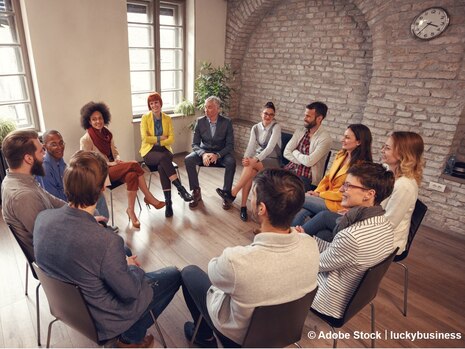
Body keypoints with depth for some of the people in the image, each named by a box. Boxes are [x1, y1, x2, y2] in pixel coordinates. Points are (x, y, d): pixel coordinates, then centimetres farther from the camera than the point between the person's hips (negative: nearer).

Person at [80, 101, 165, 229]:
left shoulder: (107, 134, 9)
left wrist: (118, 160, -8)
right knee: (134, 164, -26)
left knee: (132, 175, -28)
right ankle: (149, 198, -17)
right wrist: (113, 163, -18)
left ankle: (131, 210, -20)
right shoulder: (86, 140, -10)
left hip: (113, 167, 6)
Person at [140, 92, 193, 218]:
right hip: (149, 151, -1)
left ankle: (168, 201, -33)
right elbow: (145, 138, -9)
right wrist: (160, 138, -7)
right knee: (163, 158, -37)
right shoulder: (145, 117, 1)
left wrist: (157, 141, -11)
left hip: (164, 150, 1)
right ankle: (181, 189, -37)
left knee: (162, 167, -34)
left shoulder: (167, 118, 7)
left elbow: (171, 138, -1)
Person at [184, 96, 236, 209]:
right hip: (204, 152, 2)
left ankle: (226, 194, -16)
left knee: (231, 162, -33)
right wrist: (203, 154, -27)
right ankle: (196, 192, -12)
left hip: (221, 153, -2)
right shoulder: (200, 121, -4)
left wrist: (217, 155, -29)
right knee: (188, 160, -26)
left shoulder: (227, 122, -9)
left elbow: (230, 145, -10)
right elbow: (195, 144, -5)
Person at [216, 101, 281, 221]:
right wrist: (246, 158, -27)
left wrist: (254, 160, -35)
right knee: (250, 171, -31)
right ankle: (243, 206, -27)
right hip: (258, 158, 4)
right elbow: (251, 145, -6)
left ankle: (233, 193, -30)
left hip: (273, 160, -4)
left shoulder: (276, 127, -11)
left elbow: (270, 148, -23)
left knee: (250, 165, -34)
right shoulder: (255, 127, 5)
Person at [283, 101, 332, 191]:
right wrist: (303, 161, -11)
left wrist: (295, 152, -2)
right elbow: (286, 152, 2)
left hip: (306, 177, -6)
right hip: (290, 169, 6)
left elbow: (309, 161, -19)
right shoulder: (300, 131, 8)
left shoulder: (325, 138, -11)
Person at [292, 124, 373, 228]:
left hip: (338, 204, -6)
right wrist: (316, 192, -2)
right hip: (325, 197, 6)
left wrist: (320, 194, -13)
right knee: (299, 213, -22)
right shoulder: (341, 154, 10)